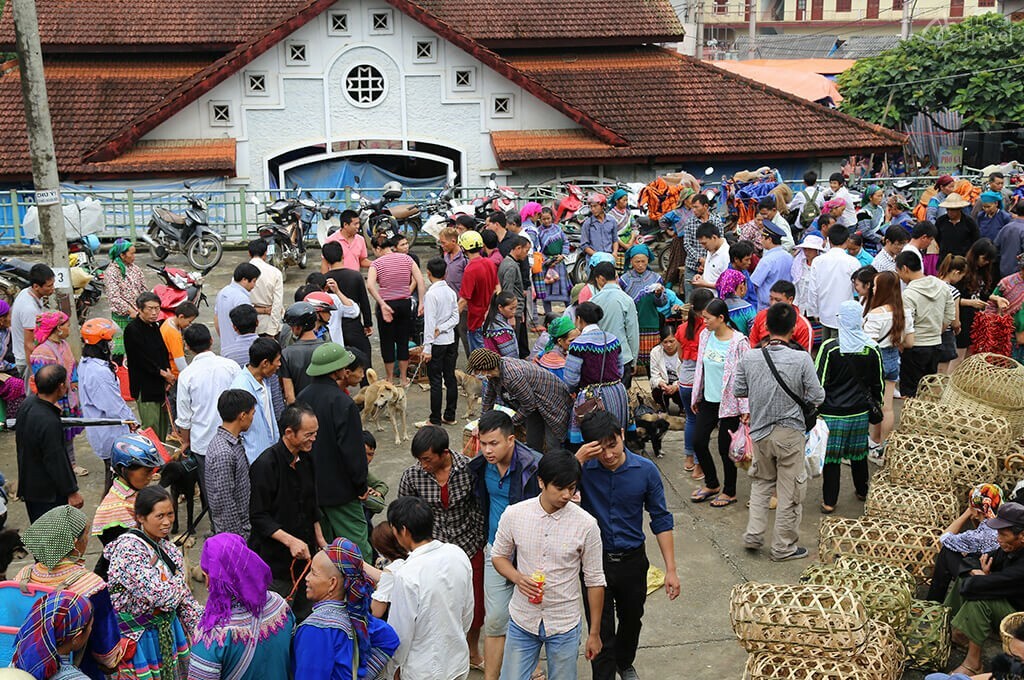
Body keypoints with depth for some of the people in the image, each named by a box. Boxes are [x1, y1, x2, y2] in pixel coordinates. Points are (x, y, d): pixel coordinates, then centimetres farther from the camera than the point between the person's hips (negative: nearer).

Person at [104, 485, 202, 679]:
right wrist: (181, 577, -9)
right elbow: (162, 596, -28)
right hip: (138, 639, -6)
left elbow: (184, 598, 7)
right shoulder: (129, 549, -22)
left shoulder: (167, 547, 1)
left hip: (167, 632, 7)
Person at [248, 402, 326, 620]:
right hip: (274, 559, -7)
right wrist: (290, 541, -25)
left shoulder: (305, 460, 6)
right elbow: (259, 517, -18)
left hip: (304, 553, 7)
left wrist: (319, 539, 21)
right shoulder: (266, 465, -19)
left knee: (304, 617, 14)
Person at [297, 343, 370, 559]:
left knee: (322, 540, 18)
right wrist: (361, 484, -6)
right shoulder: (342, 402, -21)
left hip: (310, 485, 8)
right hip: (339, 487, -7)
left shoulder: (303, 397, 2)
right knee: (357, 539, -1)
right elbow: (352, 449, -18)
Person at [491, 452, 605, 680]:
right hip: (522, 620, 1)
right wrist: (517, 577, -16)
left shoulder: (586, 524, -14)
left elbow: (594, 581, -4)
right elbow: (498, 556, 5)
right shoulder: (513, 515, -10)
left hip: (564, 625, -1)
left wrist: (594, 633, 0)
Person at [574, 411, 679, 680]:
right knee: (602, 630, 3)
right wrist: (578, 459, -36)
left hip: (632, 560, 3)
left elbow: (661, 520, -6)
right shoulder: (584, 468, -16)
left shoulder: (646, 470, -13)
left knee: (631, 620, 25)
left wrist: (670, 569, -7)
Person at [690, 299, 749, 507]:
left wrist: (745, 409, -14)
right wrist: (696, 396, 16)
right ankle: (711, 484, 30)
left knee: (725, 447, 3)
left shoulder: (739, 342, -16)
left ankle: (729, 492, 23)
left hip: (729, 402, -6)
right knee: (698, 441, 8)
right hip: (708, 399, 7)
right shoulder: (705, 335, 3)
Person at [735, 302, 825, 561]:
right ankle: (784, 547, 19)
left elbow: (738, 390, 2)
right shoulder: (801, 359, -17)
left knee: (761, 482, 24)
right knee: (790, 491, 10)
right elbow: (817, 397, -11)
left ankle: (753, 535, 20)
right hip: (790, 432, -3)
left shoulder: (749, 358, -9)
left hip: (759, 432, 3)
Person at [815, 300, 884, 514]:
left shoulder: (829, 348, -15)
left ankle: (829, 501, 9)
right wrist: (877, 403, 23)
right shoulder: (872, 348, -3)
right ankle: (862, 491, 38)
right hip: (860, 411, 4)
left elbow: (819, 383, -11)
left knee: (831, 456, 4)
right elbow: (878, 383, 8)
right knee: (859, 453, 21)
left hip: (833, 412, -4)